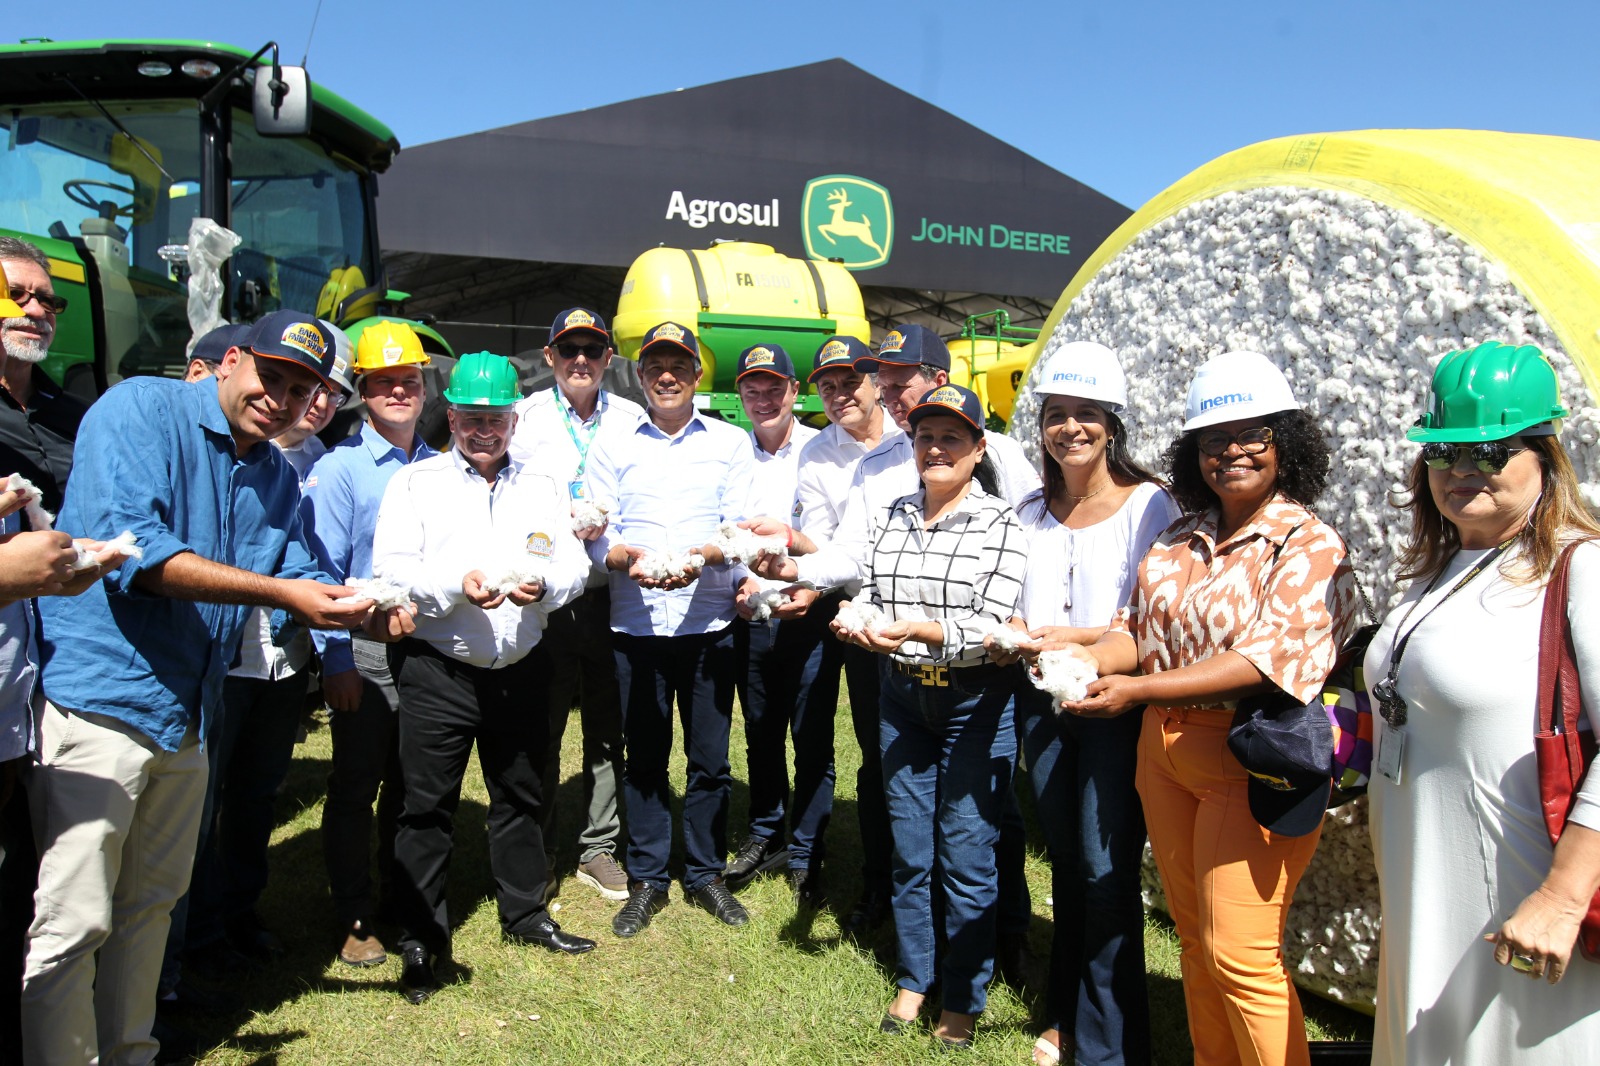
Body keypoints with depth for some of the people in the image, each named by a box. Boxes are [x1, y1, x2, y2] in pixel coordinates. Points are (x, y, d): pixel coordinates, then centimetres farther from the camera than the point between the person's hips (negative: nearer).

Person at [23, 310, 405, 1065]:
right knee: (73, 923, -2)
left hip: (184, 713, 8)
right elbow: (131, 549, -23)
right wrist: (280, 592, -28)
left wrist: (366, 609, -13)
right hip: (98, 697, -8)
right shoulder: (140, 410, -10)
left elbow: (299, 578, 9)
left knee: (151, 904, 19)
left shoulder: (277, 476, 12)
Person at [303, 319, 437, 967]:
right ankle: (355, 919, 19)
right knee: (356, 787, 5)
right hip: (367, 653, -4)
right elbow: (322, 569, -9)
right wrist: (335, 659, -13)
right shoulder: (338, 468, -5)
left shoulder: (440, 467, 10)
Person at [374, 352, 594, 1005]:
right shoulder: (415, 483, 2)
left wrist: (541, 584, -18)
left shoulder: (542, 487, 13)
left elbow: (573, 564, 4)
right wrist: (458, 584, -23)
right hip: (438, 670, -3)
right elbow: (392, 571, -7)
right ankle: (421, 941, 18)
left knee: (521, 798, 15)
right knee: (428, 806, 3)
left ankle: (525, 914, 32)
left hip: (521, 669, 3)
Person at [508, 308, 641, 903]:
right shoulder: (524, 418, 4)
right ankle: (536, 853, 22)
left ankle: (600, 849, 24)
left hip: (609, 593, 2)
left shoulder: (632, 420, 8)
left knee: (608, 730, 10)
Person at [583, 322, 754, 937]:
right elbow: (597, 535, 1)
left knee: (710, 758, 7)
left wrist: (700, 556, -20)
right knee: (643, 757, 8)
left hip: (708, 622, 0)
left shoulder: (730, 443, 7)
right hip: (636, 625, 0)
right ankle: (647, 881, 22)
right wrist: (629, 558, -20)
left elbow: (740, 528, -1)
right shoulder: (612, 447, 7)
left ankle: (706, 875, 24)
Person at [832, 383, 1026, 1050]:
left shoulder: (1002, 525, -8)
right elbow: (869, 598, 8)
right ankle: (913, 979, 34)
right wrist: (858, 622, -14)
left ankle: (963, 1000, 24)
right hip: (902, 699, 4)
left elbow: (993, 627, -15)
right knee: (908, 850, 15)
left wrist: (920, 629, -28)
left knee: (966, 858, 4)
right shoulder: (890, 519, 7)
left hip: (976, 705, -4)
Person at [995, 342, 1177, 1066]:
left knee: (1107, 873, -2)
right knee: (1064, 864, 17)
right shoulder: (1031, 513, 9)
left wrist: (1078, 637, -23)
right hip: (1042, 701, 6)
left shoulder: (1147, 503, -9)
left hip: (1113, 704, -5)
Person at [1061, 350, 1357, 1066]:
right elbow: (1139, 625, 11)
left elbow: (1270, 656, -23)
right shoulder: (1181, 539, 9)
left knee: (1239, 956, -2)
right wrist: (1087, 660, -11)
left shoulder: (1309, 546, -11)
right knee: (1194, 937, 18)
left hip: (1250, 764, -6)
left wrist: (1137, 690, -28)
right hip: (1165, 752, 7)